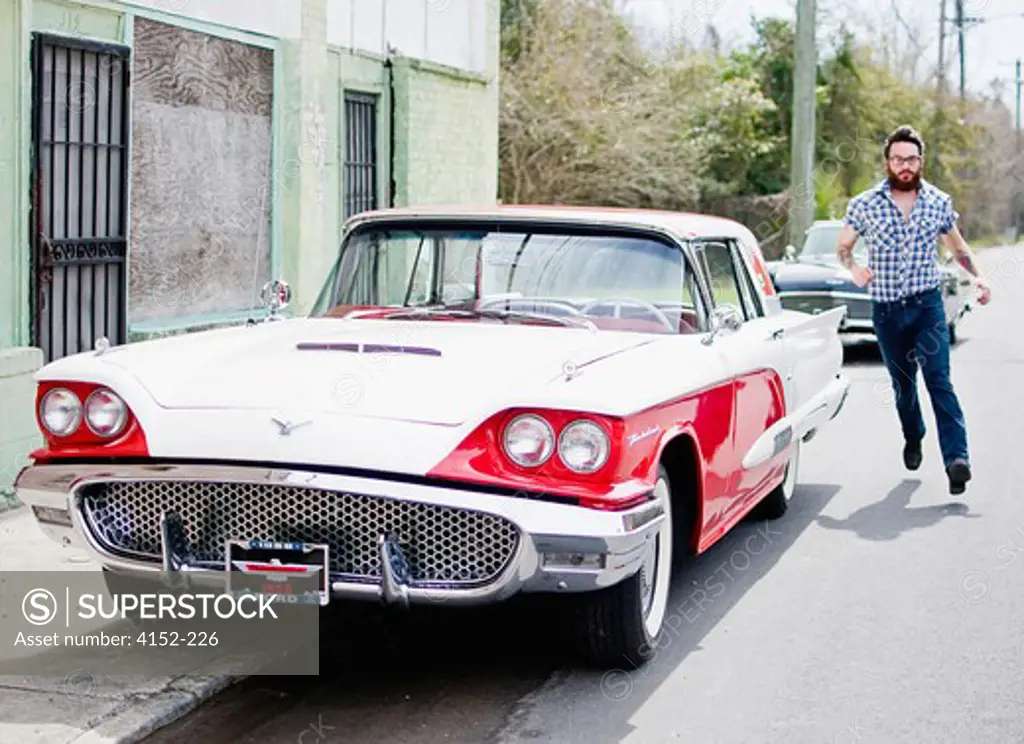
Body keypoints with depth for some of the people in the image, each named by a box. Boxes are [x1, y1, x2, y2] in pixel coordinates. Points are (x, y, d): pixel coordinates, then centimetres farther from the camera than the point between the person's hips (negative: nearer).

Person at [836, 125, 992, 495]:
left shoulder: (940, 202, 3)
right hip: (886, 311, 1)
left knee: (939, 379, -14)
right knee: (903, 382, 13)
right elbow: (842, 246, 9)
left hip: (928, 304, -1)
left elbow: (957, 246, 17)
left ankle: (957, 458, -21)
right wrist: (853, 267, -14)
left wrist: (978, 276, 0)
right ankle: (913, 438, 40)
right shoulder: (864, 204, -1)